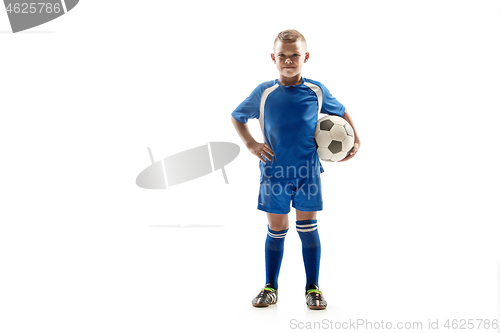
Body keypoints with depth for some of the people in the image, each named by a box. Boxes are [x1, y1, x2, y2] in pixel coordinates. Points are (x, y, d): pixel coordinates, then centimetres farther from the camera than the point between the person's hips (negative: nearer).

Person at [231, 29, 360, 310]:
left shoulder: (317, 91, -1)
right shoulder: (264, 92, -2)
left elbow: (342, 113, 17)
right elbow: (237, 117, 12)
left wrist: (356, 141, 6)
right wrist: (250, 144, 0)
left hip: (308, 171, 0)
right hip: (274, 173, 0)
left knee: (308, 228, 5)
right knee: (276, 230, 8)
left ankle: (313, 288, 19)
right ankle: (270, 287, 22)